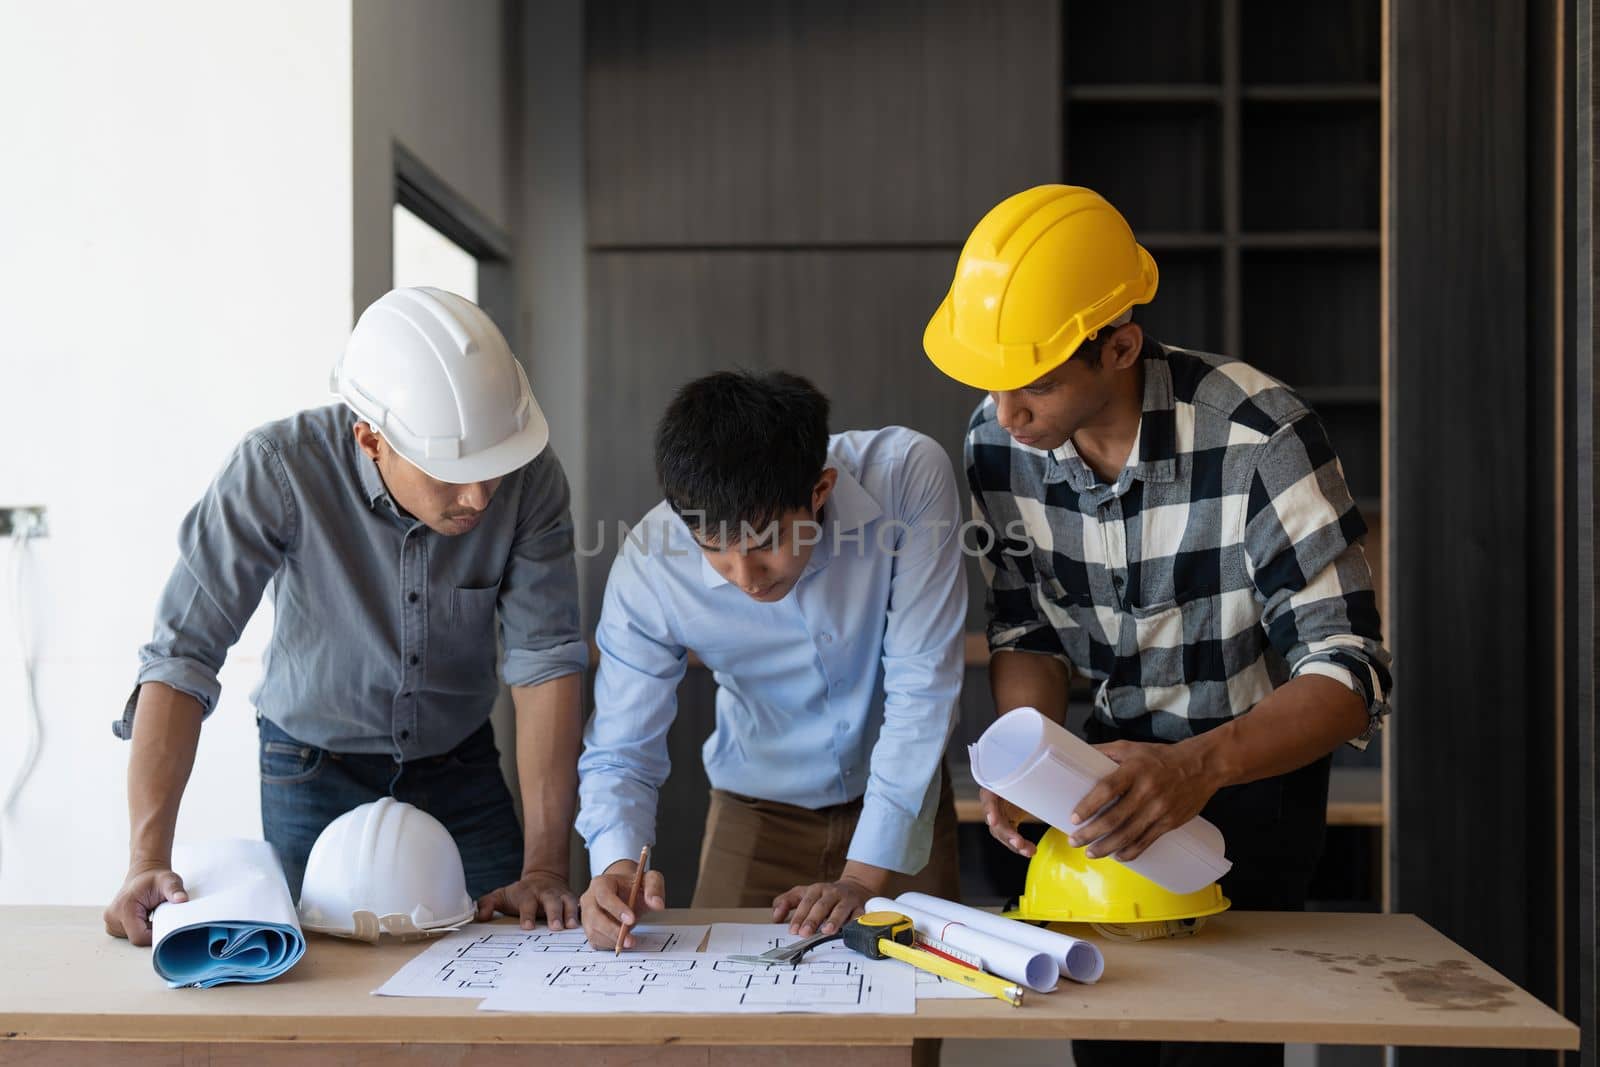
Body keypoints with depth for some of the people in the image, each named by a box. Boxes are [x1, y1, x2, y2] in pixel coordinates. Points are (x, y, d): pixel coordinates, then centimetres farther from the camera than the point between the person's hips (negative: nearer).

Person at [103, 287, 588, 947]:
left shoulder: (530, 478, -23)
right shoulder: (278, 469, -27)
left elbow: (546, 662, -22)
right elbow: (181, 656, -27)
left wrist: (545, 866, -27)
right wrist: (148, 861, -35)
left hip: (460, 766, 2)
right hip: (314, 768, -1)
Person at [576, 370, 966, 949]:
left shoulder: (909, 475, -29)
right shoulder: (648, 566, -25)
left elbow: (921, 686, -23)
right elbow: (619, 753, -14)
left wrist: (863, 878, -24)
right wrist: (618, 866, -35)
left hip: (900, 795, 0)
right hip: (757, 809, 0)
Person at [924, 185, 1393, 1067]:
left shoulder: (1260, 439, -30)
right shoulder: (997, 440, -14)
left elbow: (1349, 675, -29)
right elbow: (1028, 631, -2)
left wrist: (1200, 766, -46)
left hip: (1256, 757, -4)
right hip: (1118, 754, 4)